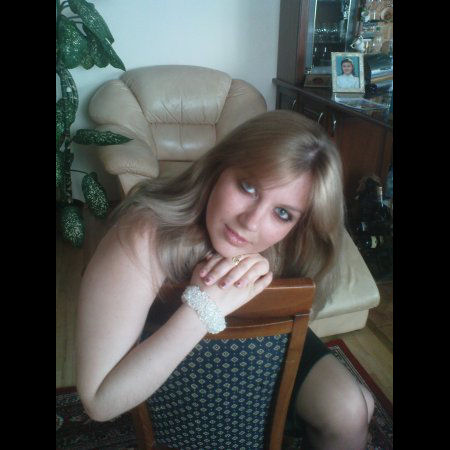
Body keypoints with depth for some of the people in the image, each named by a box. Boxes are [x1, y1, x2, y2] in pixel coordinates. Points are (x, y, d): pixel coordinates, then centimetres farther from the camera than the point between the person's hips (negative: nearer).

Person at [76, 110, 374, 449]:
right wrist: (203, 306, -44)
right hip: (172, 355, -3)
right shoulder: (141, 239, -36)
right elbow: (100, 402, -35)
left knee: (350, 413, -5)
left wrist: (263, 275, -28)